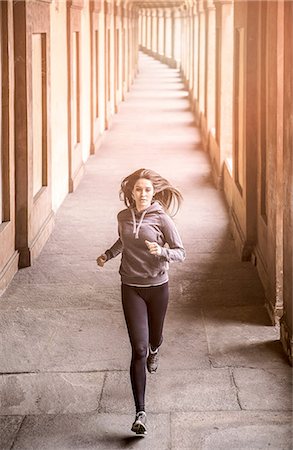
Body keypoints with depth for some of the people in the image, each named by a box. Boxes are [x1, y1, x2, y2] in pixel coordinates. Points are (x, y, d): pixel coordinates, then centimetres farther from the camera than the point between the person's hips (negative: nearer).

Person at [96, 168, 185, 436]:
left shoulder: (162, 219, -10)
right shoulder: (124, 217, 1)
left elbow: (180, 253, -9)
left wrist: (161, 251, -27)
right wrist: (108, 255, 9)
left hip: (158, 287, -1)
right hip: (131, 288, 1)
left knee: (153, 339, 20)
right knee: (139, 349, -10)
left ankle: (154, 350, 62)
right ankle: (140, 413, -11)